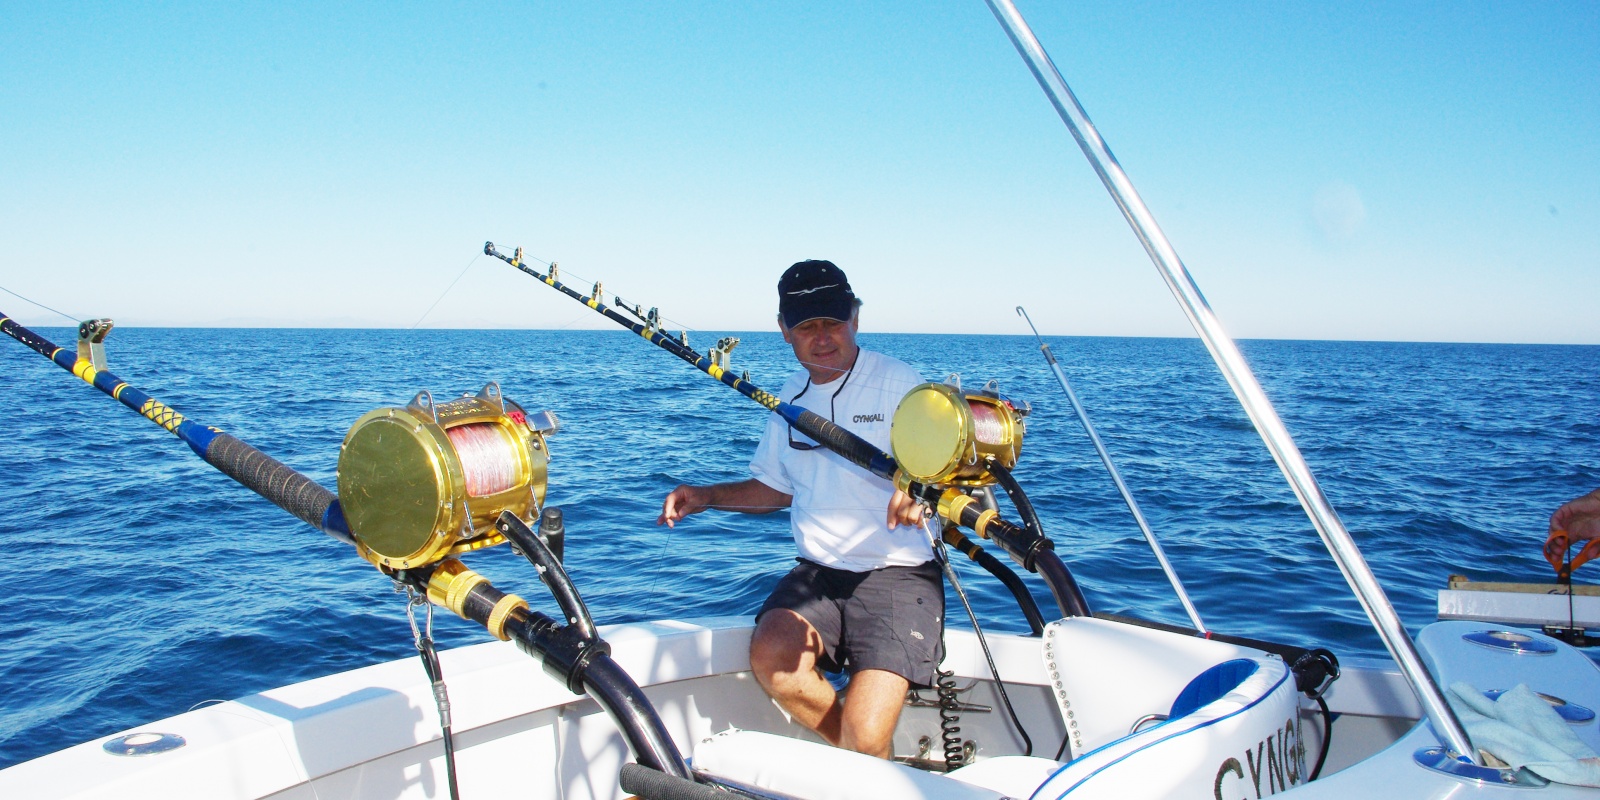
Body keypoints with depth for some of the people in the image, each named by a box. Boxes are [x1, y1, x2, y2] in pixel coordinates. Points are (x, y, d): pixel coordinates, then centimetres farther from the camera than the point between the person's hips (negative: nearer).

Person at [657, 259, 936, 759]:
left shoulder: (897, 384, -5)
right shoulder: (788, 400, 14)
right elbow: (774, 488, 26)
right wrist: (708, 497, 10)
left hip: (897, 573, -6)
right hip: (817, 572, 6)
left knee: (864, 736, -23)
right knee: (771, 656, -25)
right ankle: (862, 764, -1)